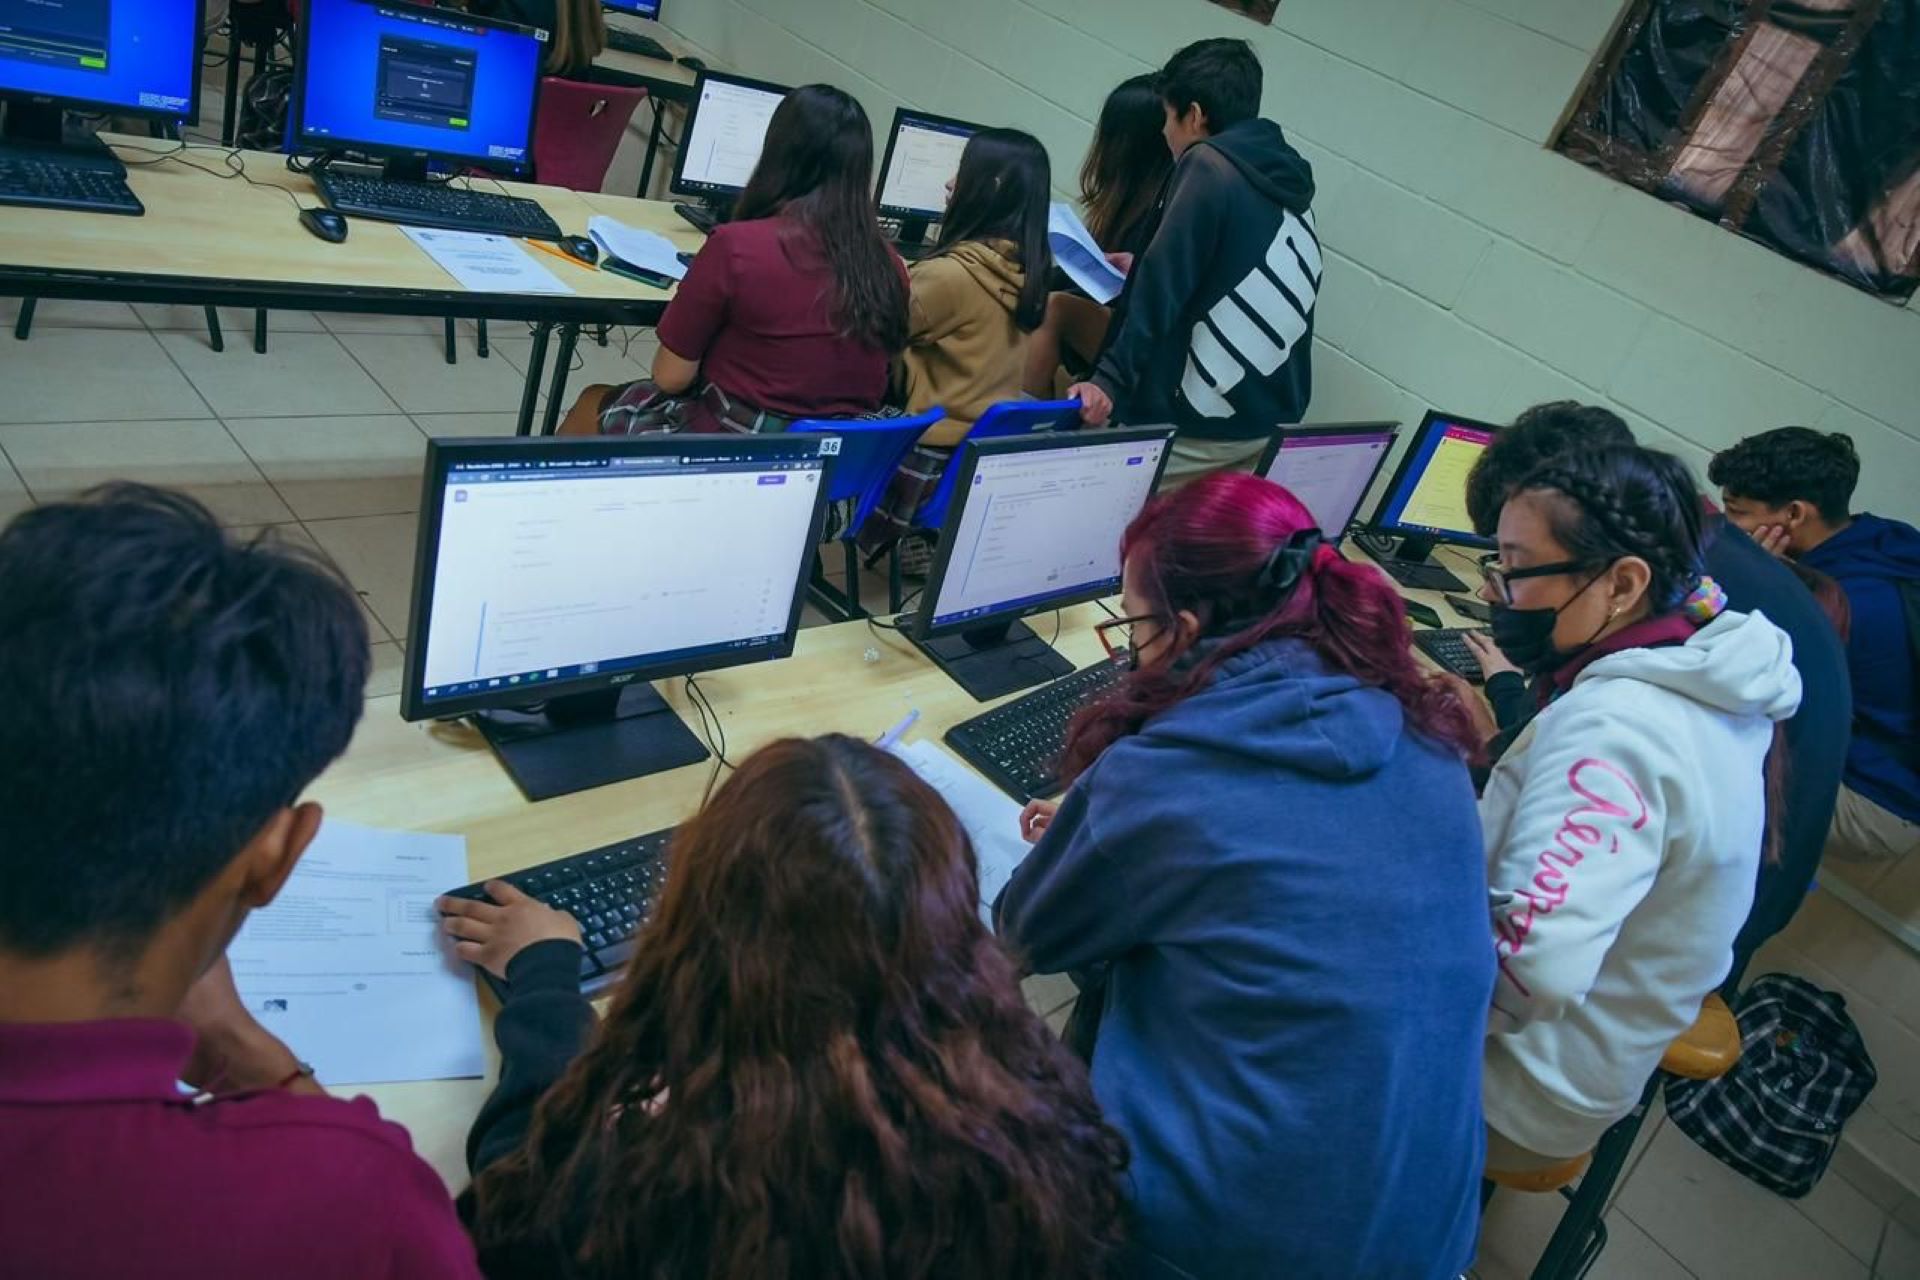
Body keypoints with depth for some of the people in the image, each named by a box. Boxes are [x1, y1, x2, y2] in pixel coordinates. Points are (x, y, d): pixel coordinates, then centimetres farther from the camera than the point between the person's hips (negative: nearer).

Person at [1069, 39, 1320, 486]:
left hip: (1194, 429, -8)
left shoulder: (1209, 165, -9)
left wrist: (1110, 379, -19)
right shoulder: (1289, 183, 15)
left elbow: (1164, 290, -18)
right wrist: (1140, 272, 31)